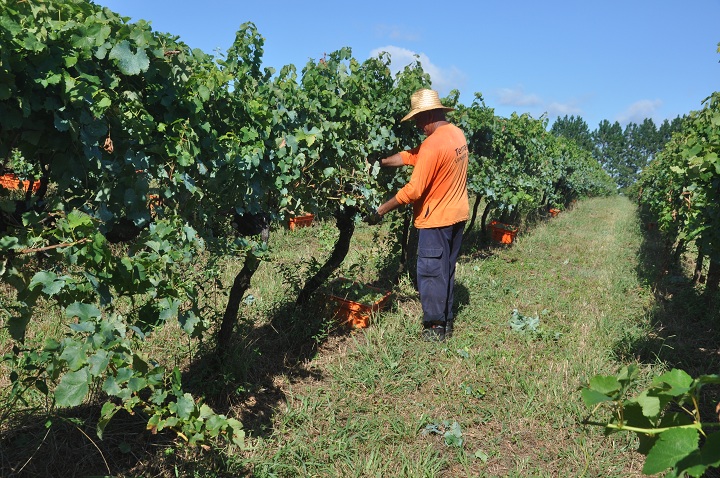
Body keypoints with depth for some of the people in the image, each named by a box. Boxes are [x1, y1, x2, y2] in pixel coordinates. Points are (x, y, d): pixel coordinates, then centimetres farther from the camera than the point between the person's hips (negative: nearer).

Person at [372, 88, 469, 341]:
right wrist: (379, 163, 5)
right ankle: (446, 321, 28)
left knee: (431, 273, 2)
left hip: (436, 219, -9)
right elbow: (411, 156, 9)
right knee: (447, 270, 17)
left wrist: (383, 208, -12)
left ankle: (435, 327, 11)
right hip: (457, 215, 9)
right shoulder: (457, 133, 6)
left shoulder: (433, 144, -23)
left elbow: (414, 190, -22)